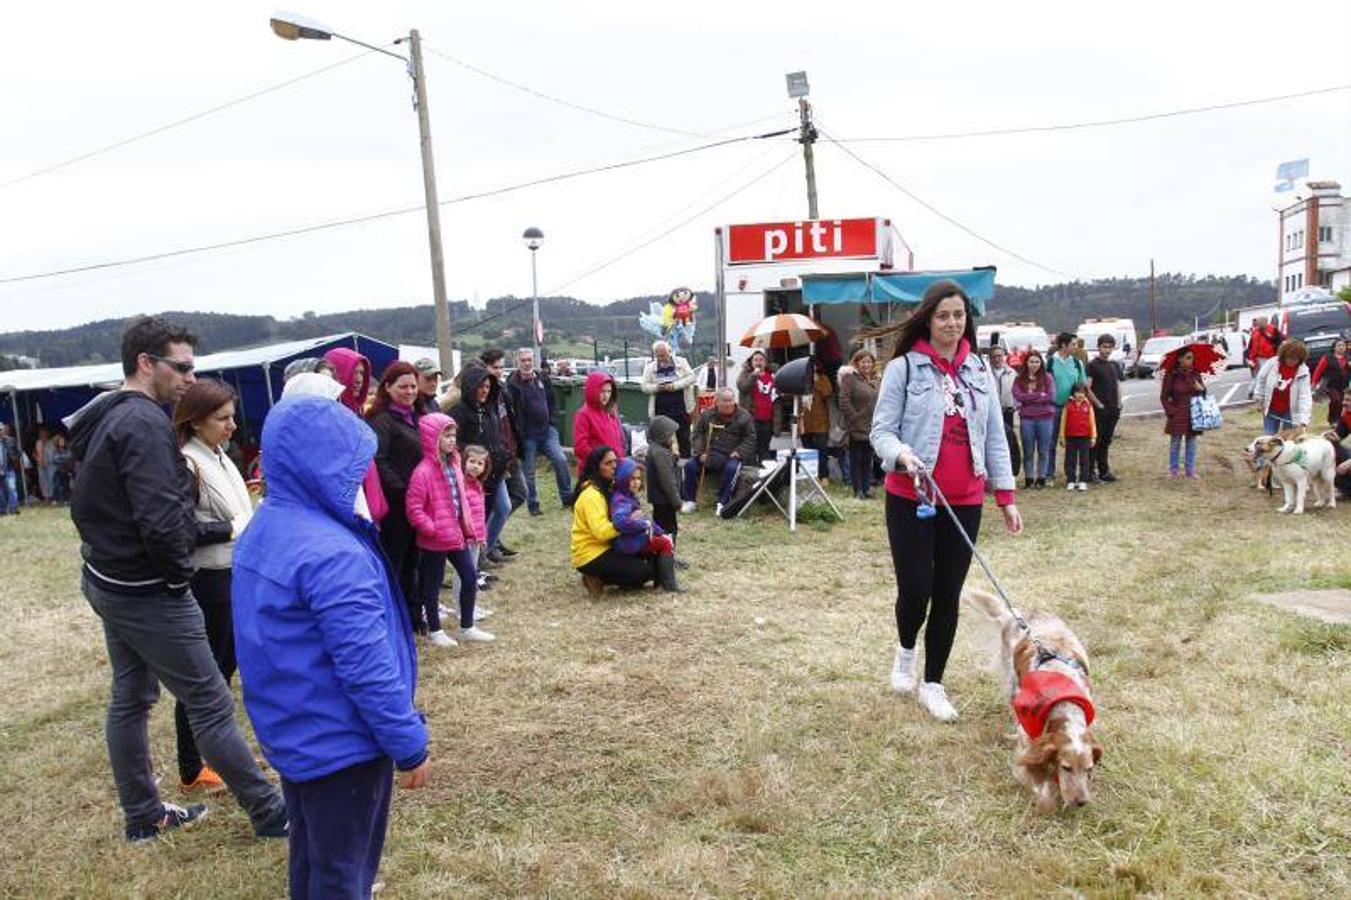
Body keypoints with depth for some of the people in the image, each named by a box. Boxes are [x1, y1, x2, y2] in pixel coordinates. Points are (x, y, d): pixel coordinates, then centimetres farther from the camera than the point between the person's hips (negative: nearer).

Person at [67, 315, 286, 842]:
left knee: (130, 697, 18)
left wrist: (222, 530, 11)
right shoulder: (144, 423, -22)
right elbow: (160, 522, -30)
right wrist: (180, 576, -10)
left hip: (107, 582, 10)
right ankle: (270, 814, 9)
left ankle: (143, 816, 32)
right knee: (211, 705, -2)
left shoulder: (106, 419, 9)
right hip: (148, 593, -10)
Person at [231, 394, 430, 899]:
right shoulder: (332, 554, -29)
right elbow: (368, 670, -28)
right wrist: (410, 745, -16)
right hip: (341, 744, -9)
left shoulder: (262, 530, 2)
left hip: (290, 734, 9)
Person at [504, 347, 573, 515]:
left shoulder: (543, 379, 9)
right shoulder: (513, 384, -7)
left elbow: (553, 402, 17)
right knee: (528, 472, 4)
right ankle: (533, 505, 16)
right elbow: (509, 410, -11)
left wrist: (552, 422, 6)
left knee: (561, 461, -7)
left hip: (547, 431, 3)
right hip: (527, 435, -3)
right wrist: (518, 432, -18)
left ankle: (567, 498, 6)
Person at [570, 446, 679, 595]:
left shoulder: (608, 487, 12)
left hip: (606, 548, 10)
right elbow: (601, 531, -30)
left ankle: (599, 578, 4)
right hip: (591, 556, -10)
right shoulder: (591, 495, -19)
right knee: (644, 571, -15)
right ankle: (598, 580, -5)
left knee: (650, 558, 7)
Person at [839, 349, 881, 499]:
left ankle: (867, 488, 17)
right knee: (856, 459, 2)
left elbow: (878, 403, 14)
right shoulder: (850, 378, -6)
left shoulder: (874, 380, 14)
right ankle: (859, 490, 8)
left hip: (872, 428, 6)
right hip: (857, 428, -6)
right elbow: (844, 402, -14)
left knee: (868, 459, 10)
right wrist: (854, 418, -15)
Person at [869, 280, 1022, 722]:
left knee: (948, 594, 7)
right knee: (915, 589, -4)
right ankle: (906, 650, 30)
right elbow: (882, 430, -5)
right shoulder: (903, 368, -4)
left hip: (964, 502, 4)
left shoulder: (980, 371, 9)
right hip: (911, 498, -3)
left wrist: (1006, 495, 6)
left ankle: (933, 683, 23)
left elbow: (995, 437, 11)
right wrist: (902, 455, -26)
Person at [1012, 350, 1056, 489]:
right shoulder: (1019, 379, 5)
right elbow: (1018, 396, -8)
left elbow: (1051, 396, -5)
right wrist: (1040, 395, -9)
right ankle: (1028, 477, 11)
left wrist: (1029, 398, -8)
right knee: (1028, 451, 4)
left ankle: (1041, 477, 12)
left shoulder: (1047, 377, 5)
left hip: (1045, 418, 0)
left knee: (1043, 450, 4)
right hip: (1026, 418, 0)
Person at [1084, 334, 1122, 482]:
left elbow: (1118, 387, 20)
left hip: (1113, 410, 6)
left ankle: (1104, 471, 17)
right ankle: (1089, 472, 1)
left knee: (1106, 442, 12)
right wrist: (1099, 405, -13)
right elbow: (1087, 388, -11)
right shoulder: (1092, 365, -6)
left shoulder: (1114, 365, 16)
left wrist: (1119, 405, 8)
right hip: (1099, 410, -6)